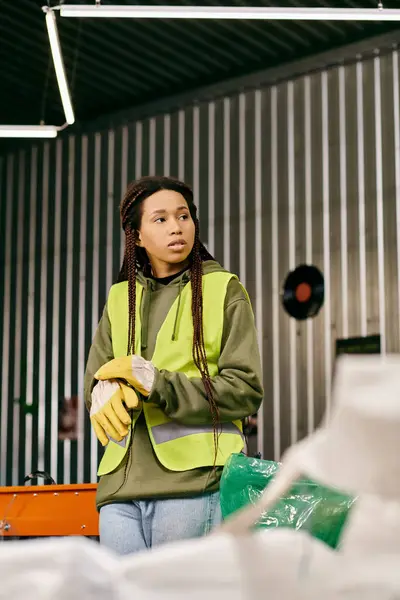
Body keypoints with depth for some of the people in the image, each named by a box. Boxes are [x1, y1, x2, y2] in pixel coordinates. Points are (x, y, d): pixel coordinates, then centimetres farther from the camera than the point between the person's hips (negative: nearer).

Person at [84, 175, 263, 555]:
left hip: (193, 479, -4)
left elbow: (245, 390, -3)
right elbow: (94, 380, 12)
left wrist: (154, 382, -12)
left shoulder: (224, 291, 6)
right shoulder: (120, 299, 20)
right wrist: (105, 392, -13)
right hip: (122, 481, 4)